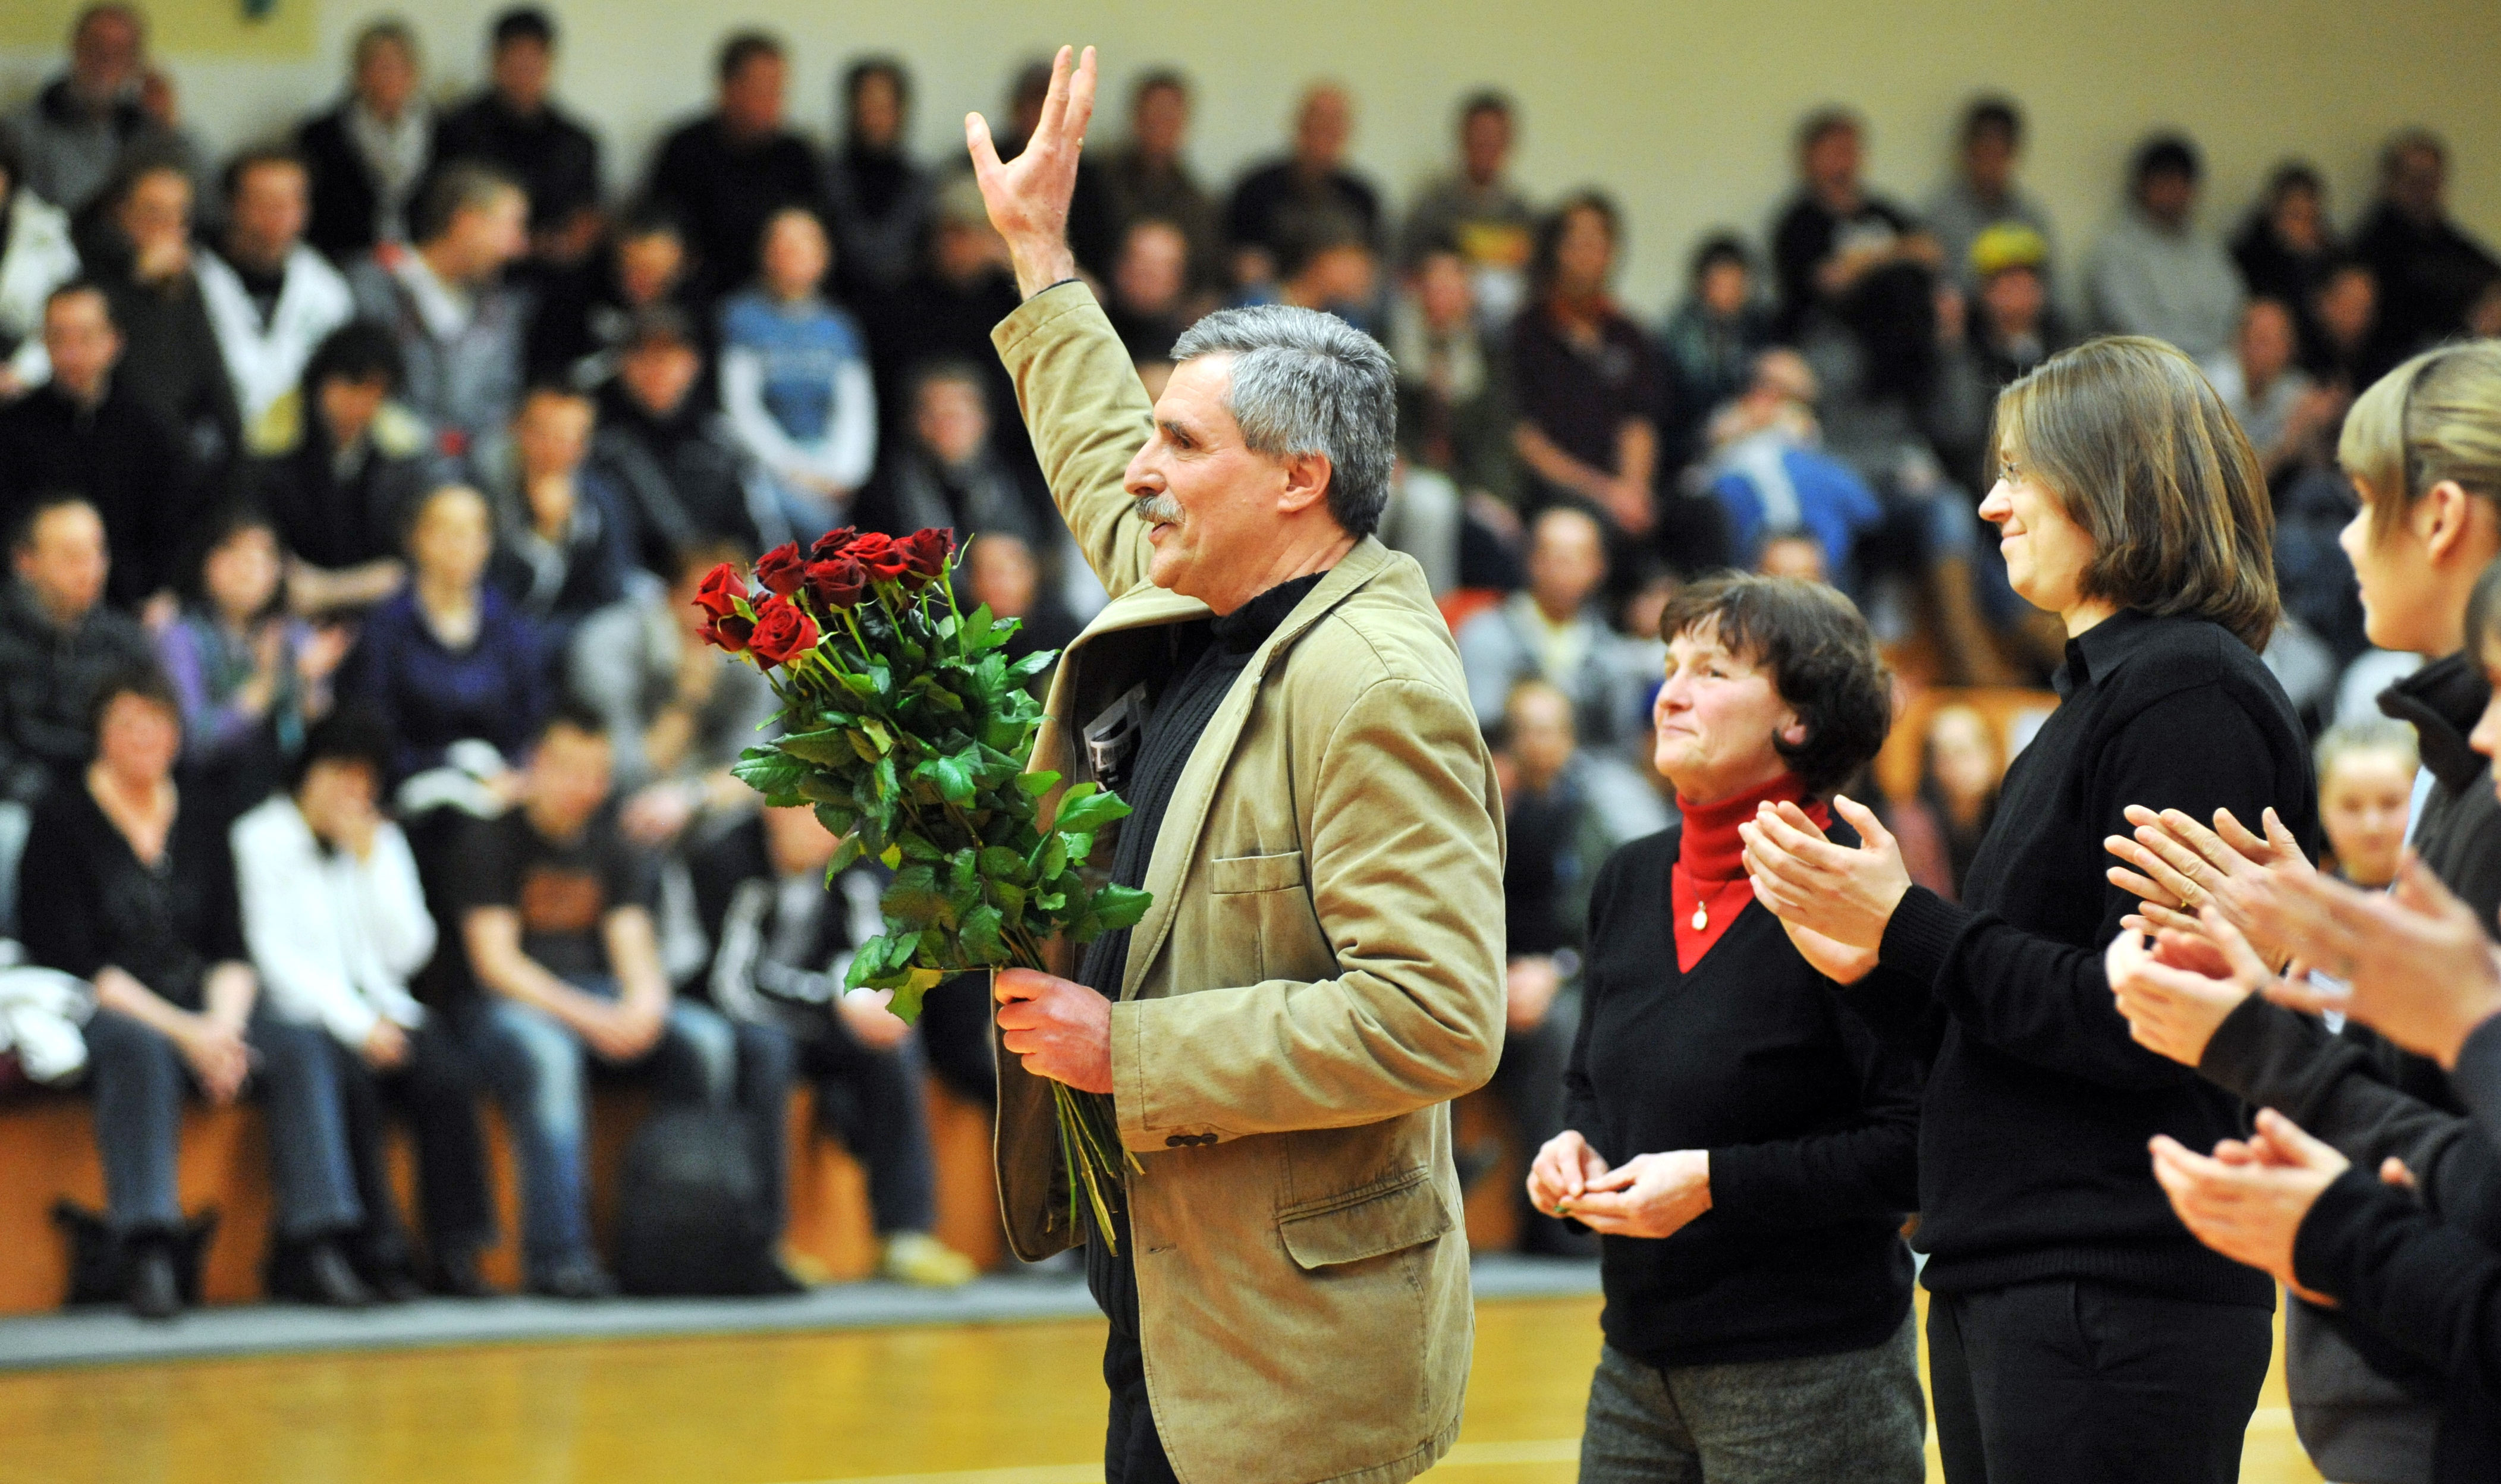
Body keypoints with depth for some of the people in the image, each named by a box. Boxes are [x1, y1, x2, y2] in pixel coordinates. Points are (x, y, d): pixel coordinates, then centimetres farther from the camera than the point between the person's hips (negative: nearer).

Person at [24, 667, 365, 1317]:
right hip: (100, 1013, -5)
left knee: (297, 1045, -22)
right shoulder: (63, 819, -2)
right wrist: (183, 1032, -18)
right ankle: (147, 1254, -43)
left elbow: (231, 950, 9)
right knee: (137, 1047, -39)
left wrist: (223, 1023, -13)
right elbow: (74, 961, -10)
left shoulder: (199, 824, 13)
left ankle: (312, 1249, -28)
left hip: (200, 1009, 5)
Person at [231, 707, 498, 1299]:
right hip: (303, 1014, -4)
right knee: (350, 1078, -35)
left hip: (382, 1010, 4)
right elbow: (277, 958, -5)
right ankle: (378, 1255, -31)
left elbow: (406, 951, 6)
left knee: (447, 1075, -27)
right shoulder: (259, 839, 4)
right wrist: (354, 1024, -15)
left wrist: (371, 860, -3)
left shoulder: (385, 842, 18)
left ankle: (456, 1251, -26)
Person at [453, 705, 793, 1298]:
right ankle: (558, 1255, -41)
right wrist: (587, 1018, -21)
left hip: (599, 998, 5)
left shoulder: (614, 850, 16)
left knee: (707, 1038, -20)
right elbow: (495, 961, -10)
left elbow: (633, 949, 7)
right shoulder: (492, 841, -1)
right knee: (547, 1055, -39)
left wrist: (646, 1004, -18)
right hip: (507, 1004, -5)